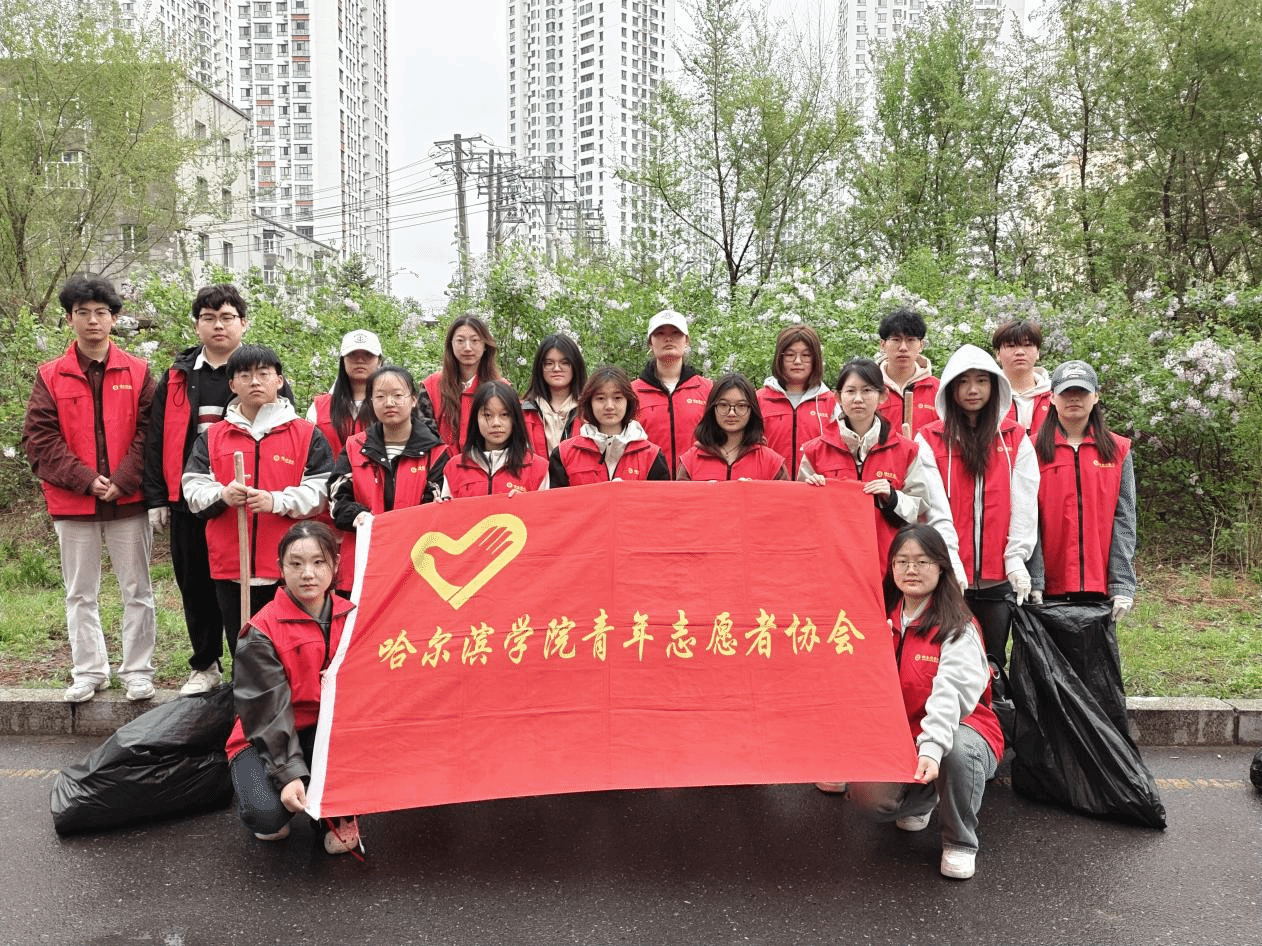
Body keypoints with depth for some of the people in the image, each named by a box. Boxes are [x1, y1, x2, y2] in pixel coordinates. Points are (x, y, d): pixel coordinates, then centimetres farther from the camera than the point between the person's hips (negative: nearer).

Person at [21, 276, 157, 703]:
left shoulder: (137, 372, 3)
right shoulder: (51, 376, 5)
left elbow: (148, 432, -2)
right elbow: (39, 438, -1)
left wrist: (122, 481, -12)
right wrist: (86, 480, -11)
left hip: (128, 500, -1)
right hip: (72, 505, 1)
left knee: (137, 591, 5)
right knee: (80, 594, 10)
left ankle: (138, 671, 16)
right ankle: (88, 672, 22)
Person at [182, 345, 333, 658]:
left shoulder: (307, 435, 4)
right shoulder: (212, 437, 13)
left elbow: (321, 489, -4)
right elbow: (192, 488, 7)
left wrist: (277, 501, -19)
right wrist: (221, 495, -14)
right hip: (230, 565, 3)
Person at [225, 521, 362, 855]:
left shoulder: (351, 617, -2)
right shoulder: (261, 633, -15)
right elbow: (269, 712, -19)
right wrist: (290, 773, -28)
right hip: (268, 739, -3)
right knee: (266, 812, -30)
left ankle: (341, 815, -2)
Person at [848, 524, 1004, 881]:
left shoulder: (957, 626, -14)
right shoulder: (884, 621, 4)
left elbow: (951, 690, -30)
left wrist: (932, 748, -45)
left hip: (958, 729, -4)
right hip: (898, 736, 4)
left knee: (959, 747, -39)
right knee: (867, 796, -21)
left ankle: (960, 842, -9)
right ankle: (922, 799, 17)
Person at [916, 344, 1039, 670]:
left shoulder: (1015, 439, 9)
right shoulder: (930, 439, 2)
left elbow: (1024, 502, 4)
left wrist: (1016, 559, -5)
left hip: (999, 576, 2)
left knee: (993, 661, 8)